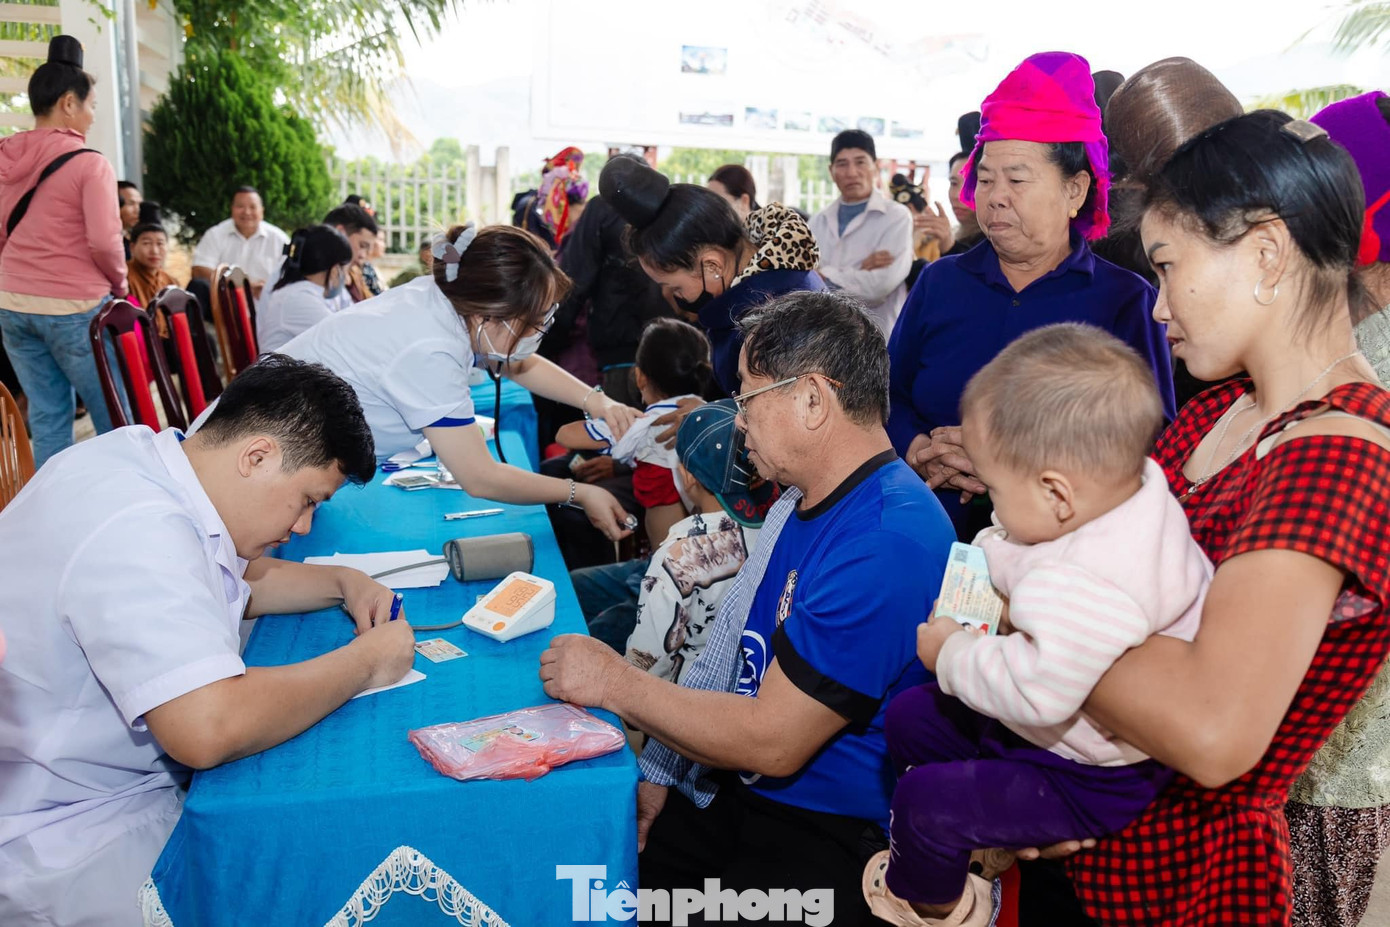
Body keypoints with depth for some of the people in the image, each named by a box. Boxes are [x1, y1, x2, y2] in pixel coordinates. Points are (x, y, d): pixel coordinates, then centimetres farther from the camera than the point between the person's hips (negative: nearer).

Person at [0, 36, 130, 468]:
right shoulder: (88, 163, -12)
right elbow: (105, 242, -16)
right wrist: (119, 284, 1)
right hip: (75, 307, -6)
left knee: (46, 419, 11)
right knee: (115, 416, 4)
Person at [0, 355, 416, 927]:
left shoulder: (146, 456, 0)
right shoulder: (138, 530, -30)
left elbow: (240, 579, 18)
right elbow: (209, 728, -39)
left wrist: (343, 583, 2)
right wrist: (366, 661, -25)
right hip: (64, 843, -9)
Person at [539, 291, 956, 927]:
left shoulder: (883, 545, -24)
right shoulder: (802, 501, 9)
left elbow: (772, 742, -23)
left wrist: (615, 682, -13)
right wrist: (661, 772, 3)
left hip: (828, 842, -8)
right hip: (730, 791, 8)